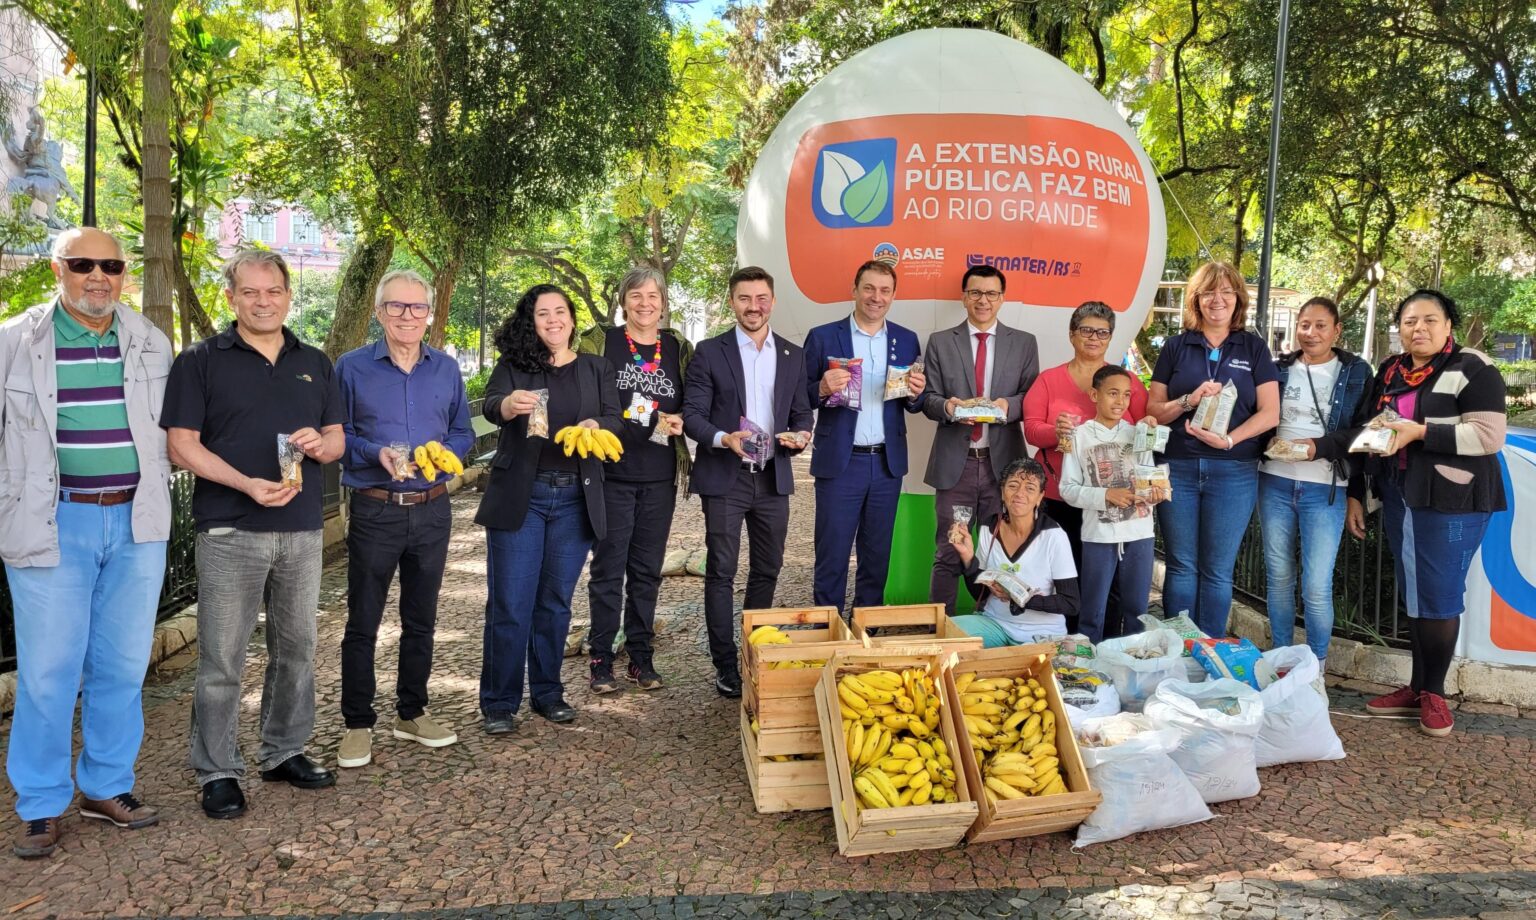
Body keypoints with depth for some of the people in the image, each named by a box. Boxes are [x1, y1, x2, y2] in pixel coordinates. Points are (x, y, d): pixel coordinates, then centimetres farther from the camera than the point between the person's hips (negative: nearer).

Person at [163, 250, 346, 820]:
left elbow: (337, 439, 15)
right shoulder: (201, 362, 0)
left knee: (296, 649, 12)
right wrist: (247, 484, -20)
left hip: (303, 529, 4)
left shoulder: (315, 364, 12)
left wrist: (319, 444, -10)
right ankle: (218, 772, 13)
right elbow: (182, 445, -6)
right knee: (222, 658, 1)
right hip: (230, 531, -4)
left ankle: (284, 752, 27)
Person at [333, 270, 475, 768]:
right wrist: (376, 454, -19)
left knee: (421, 619, 14)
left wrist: (442, 455, -11)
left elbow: (463, 433, 10)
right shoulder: (352, 367, -3)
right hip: (374, 511, -3)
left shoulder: (446, 369, 6)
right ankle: (358, 724, 17)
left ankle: (411, 713, 29)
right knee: (363, 621, 4)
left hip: (432, 509, 3)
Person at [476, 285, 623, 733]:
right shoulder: (512, 365, 3)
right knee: (510, 603, -1)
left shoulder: (596, 368, 10)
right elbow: (490, 404, -15)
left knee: (556, 601, 10)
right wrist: (509, 404, -39)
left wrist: (595, 426, -25)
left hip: (575, 498, 2)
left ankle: (548, 693, 23)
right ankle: (499, 703, 9)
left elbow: (614, 419, -2)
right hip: (519, 497, -2)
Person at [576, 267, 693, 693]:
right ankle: (601, 659, 11)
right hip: (612, 475, -3)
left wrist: (678, 420, -6)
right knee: (608, 568, 1)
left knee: (647, 569, 9)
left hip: (659, 477, 3)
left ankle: (641, 656, 19)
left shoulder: (679, 348, 9)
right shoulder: (599, 342, 1)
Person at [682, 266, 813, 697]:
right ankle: (725, 666, 9)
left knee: (767, 570, 11)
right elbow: (692, 414, -4)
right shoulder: (709, 352, -1)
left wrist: (800, 435, -9)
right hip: (724, 478, -3)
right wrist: (723, 438, -22)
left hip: (773, 478, 4)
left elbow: (802, 413, 13)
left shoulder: (793, 355, 9)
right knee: (721, 572, 0)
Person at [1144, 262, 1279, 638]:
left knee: (1217, 571, 4)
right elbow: (1153, 410, 6)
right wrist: (1189, 400, -13)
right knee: (1181, 566, 5)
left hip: (1234, 472, -1)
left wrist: (1229, 439, -15)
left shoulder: (1254, 348, 7)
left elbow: (1270, 412, 0)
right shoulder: (1176, 347, 8)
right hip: (1179, 468, 1)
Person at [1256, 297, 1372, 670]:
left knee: (1317, 587, -6)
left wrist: (1319, 448, -10)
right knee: (1278, 576, 10)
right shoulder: (1280, 370, 9)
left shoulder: (1356, 373, 2)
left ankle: (1317, 666, 12)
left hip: (1324, 489, -3)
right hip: (1275, 483, 3)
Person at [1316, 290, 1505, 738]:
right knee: (1413, 596, 11)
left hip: (1452, 500, -6)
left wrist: (1420, 432, -21)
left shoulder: (1472, 369, -7)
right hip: (1400, 498, 6)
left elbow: (1489, 435, -16)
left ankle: (1434, 693, 13)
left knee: (1439, 598, -1)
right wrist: (1355, 493, 15)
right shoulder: (1389, 372, 13)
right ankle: (1417, 687, 21)